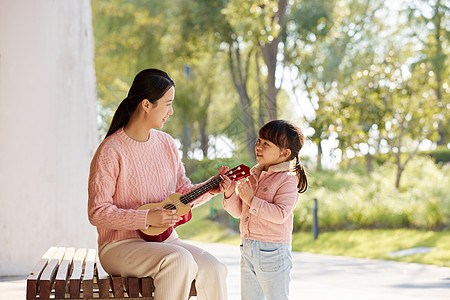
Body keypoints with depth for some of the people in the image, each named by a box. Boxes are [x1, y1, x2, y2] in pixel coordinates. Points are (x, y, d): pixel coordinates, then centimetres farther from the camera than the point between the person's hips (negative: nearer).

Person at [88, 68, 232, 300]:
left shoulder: (166, 144, 9)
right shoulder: (110, 152, -13)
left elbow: (182, 191, 17)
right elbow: (97, 213, -15)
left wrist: (212, 188, -3)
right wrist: (147, 218, -24)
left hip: (164, 239, 6)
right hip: (120, 245, -6)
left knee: (213, 269, -21)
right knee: (179, 260, -34)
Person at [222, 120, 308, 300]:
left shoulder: (287, 179, -10)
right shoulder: (254, 175, 11)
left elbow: (280, 214, -23)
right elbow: (238, 212, 13)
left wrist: (252, 200, -23)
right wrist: (230, 193, -4)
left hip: (272, 250, -8)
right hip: (248, 248, 8)